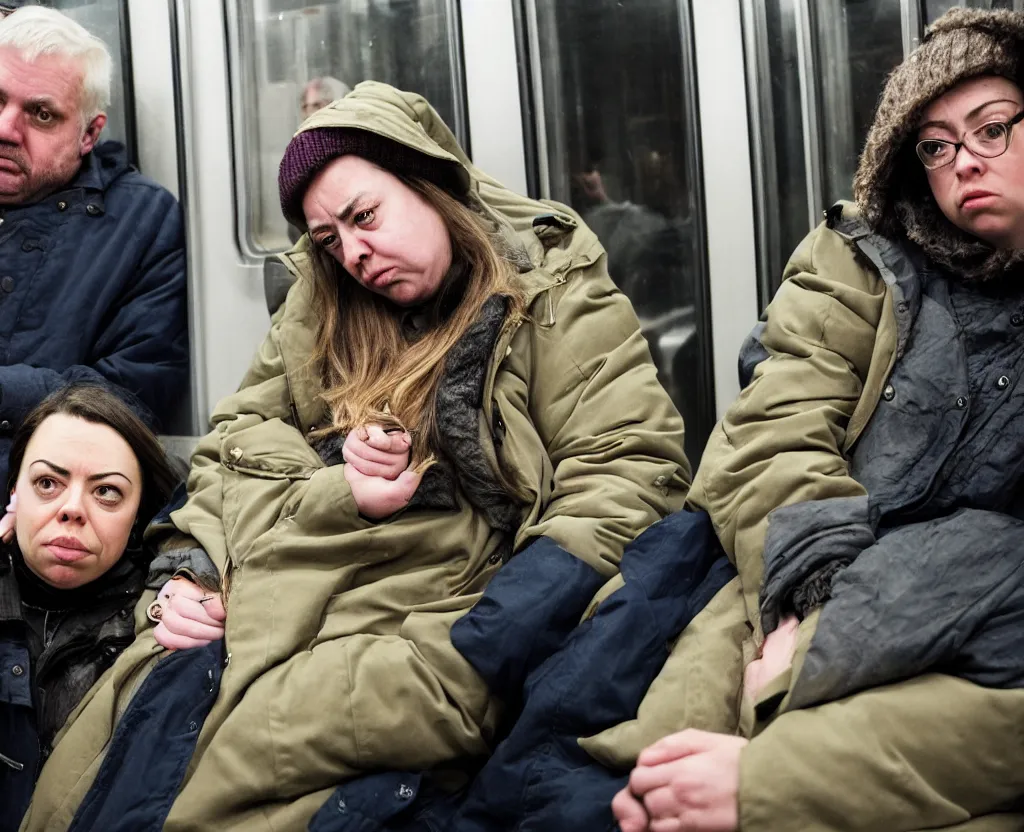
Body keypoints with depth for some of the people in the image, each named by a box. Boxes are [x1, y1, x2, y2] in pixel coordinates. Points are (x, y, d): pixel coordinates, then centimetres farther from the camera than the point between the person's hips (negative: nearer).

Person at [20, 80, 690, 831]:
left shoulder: (555, 296, 2)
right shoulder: (320, 310, 19)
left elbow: (630, 466, -6)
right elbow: (239, 432, 20)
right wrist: (331, 469, -1)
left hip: (434, 625, -5)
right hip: (274, 595, 5)